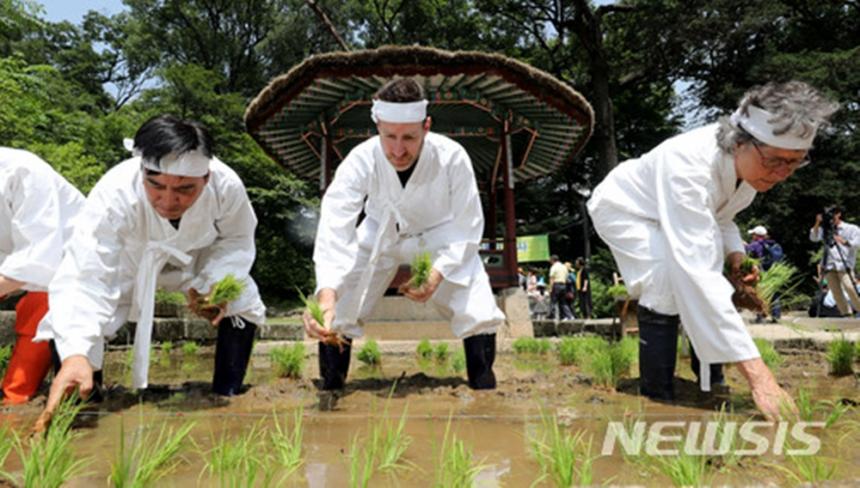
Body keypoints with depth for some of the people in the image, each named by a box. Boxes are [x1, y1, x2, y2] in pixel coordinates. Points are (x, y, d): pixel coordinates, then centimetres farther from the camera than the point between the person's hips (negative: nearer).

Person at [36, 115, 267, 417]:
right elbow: (85, 278, -47)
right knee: (66, 333, -18)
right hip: (126, 261, -2)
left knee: (242, 305, -10)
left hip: (196, 256, 2)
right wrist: (75, 353, -61)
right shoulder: (115, 193, -42)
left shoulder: (227, 186, -36)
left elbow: (237, 240, -15)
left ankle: (225, 398, 9)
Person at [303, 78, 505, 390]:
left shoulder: (452, 158, -30)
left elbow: (467, 227, -20)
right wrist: (326, 295, -55)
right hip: (379, 236, 1)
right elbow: (335, 227, -39)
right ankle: (330, 394, 15)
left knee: (479, 314, -14)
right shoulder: (361, 160, -30)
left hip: (441, 238, 0)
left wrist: (438, 273, -37)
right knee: (334, 315, -9)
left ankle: (484, 395, 12)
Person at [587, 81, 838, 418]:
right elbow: (695, 269, -50)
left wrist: (734, 251, -17)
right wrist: (755, 370, -53)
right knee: (670, 282, -30)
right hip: (623, 210, -8)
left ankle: (711, 390, 10)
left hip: (664, 215, 8)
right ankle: (656, 399, -19)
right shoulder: (687, 165, -42)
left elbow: (719, 215, 6)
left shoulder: (749, 163, -17)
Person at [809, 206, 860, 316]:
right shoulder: (826, 229, 17)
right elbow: (813, 238, 4)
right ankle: (846, 313, 5)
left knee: (850, 288, -19)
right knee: (836, 292, -1)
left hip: (844, 264, -3)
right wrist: (818, 224, -8)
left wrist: (844, 241, -24)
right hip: (830, 265, 3)